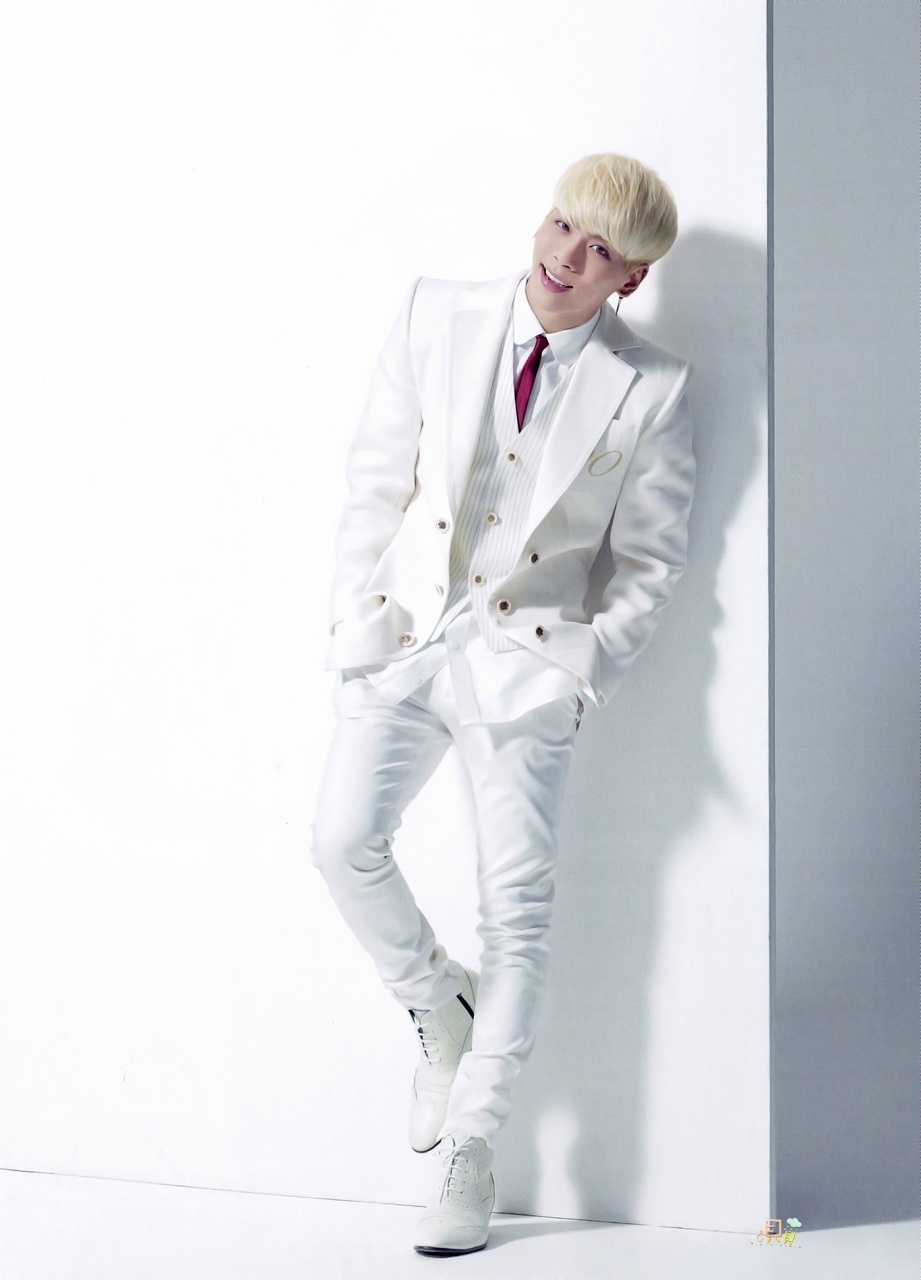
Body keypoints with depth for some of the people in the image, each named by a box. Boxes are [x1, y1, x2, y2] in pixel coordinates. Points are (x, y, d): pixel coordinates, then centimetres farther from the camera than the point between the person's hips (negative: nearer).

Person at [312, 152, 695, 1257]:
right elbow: (375, 482, 5)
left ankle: (469, 1156, 12)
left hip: (529, 656, -2)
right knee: (344, 843, -13)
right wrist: (358, 620, -2)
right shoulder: (437, 318, 2)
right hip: (408, 632, 2)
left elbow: (651, 558, 3)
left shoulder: (651, 390, -4)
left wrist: (587, 665, -9)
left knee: (517, 905, 0)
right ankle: (437, 1008, 18)